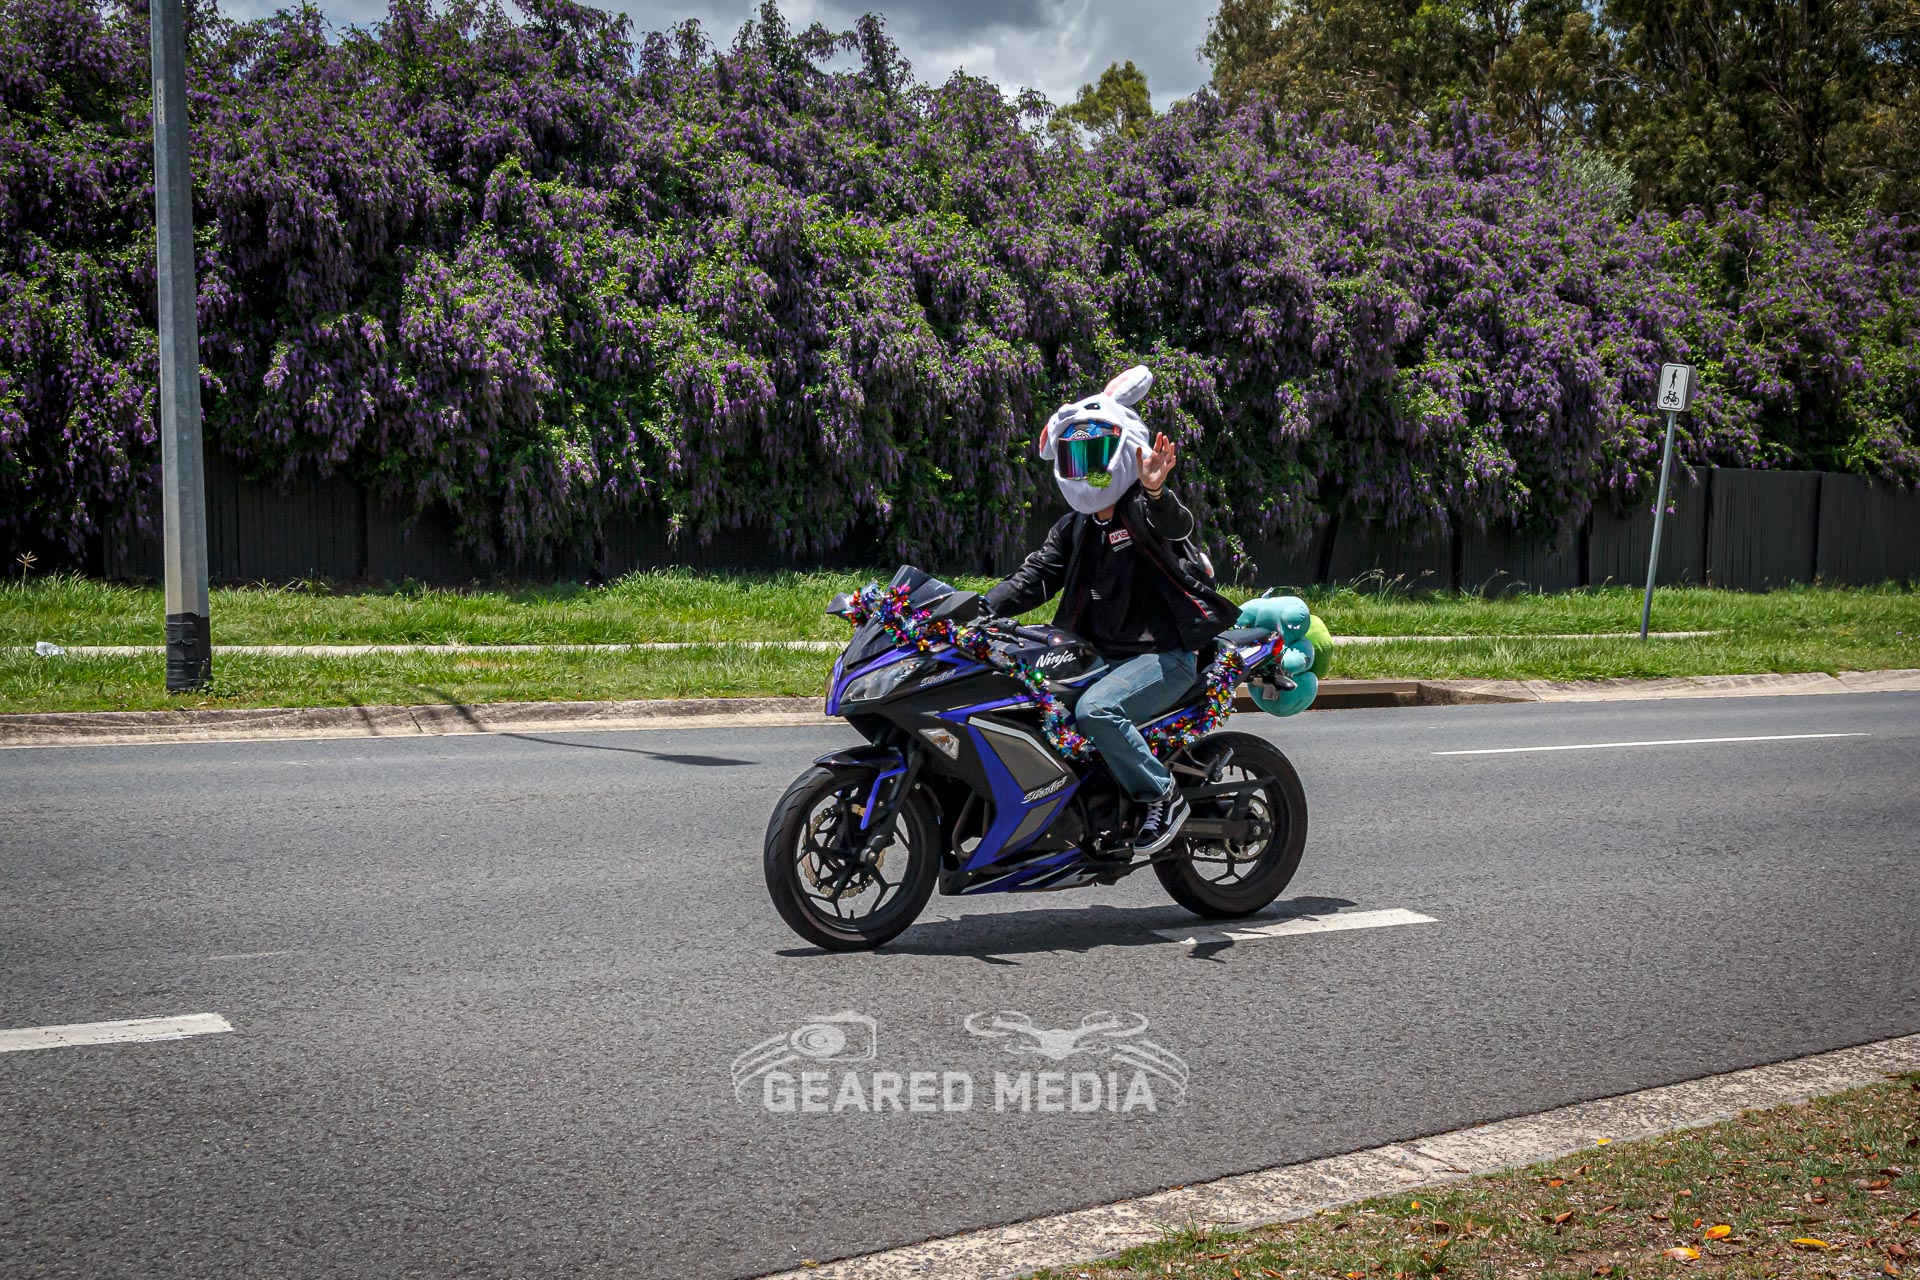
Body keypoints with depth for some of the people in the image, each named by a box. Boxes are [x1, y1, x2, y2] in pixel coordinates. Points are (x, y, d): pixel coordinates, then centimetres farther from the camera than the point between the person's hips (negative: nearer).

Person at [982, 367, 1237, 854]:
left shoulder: (1146, 510, -8)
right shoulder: (1075, 528, 16)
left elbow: (1175, 525, -31)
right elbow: (1034, 576, 8)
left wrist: (1154, 492, -54)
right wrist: (978, 609, -8)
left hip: (1165, 655, -8)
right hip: (1098, 654, 8)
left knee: (1094, 709, -32)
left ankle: (1161, 797, -15)